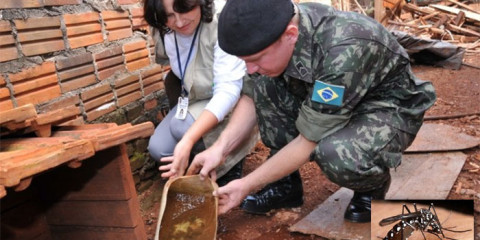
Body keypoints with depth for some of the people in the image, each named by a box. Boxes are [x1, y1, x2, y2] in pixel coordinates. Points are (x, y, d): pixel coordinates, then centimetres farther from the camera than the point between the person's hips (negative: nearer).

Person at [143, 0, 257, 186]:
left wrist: (187, 141, -47)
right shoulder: (163, 30, -10)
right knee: (158, 149, -11)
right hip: (194, 99, 6)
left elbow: (228, 90, -38)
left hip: (233, 101, -6)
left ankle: (230, 163, -5)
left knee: (182, 126, -30)